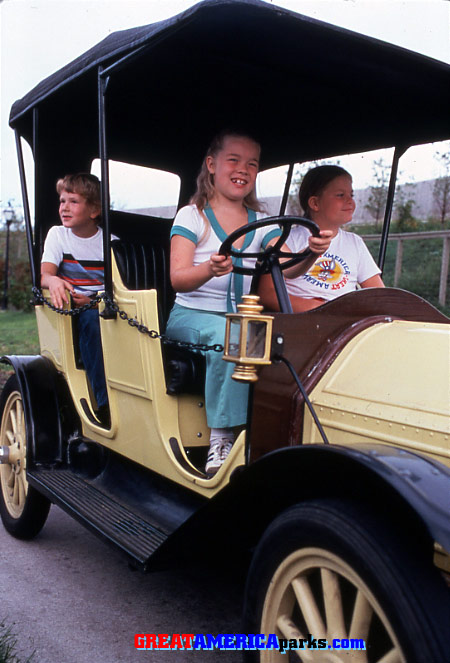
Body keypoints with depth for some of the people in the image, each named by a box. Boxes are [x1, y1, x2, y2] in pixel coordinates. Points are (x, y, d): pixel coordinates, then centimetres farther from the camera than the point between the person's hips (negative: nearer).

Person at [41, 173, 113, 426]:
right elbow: (44, 274, -6)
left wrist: (93, 300, -22)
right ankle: (105, 402, -33)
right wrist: (53, 281, -31)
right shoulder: (57, 235, 9)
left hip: (102, 304, 1)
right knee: (91, 319, -34)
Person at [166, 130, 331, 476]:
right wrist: (209, 269, -35)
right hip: (191, 315, -3)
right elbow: (178, 278, -14)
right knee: (229, 336, -35)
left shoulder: (262, 223, 12)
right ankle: (221, 438, -26)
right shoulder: (192, 216, 0)